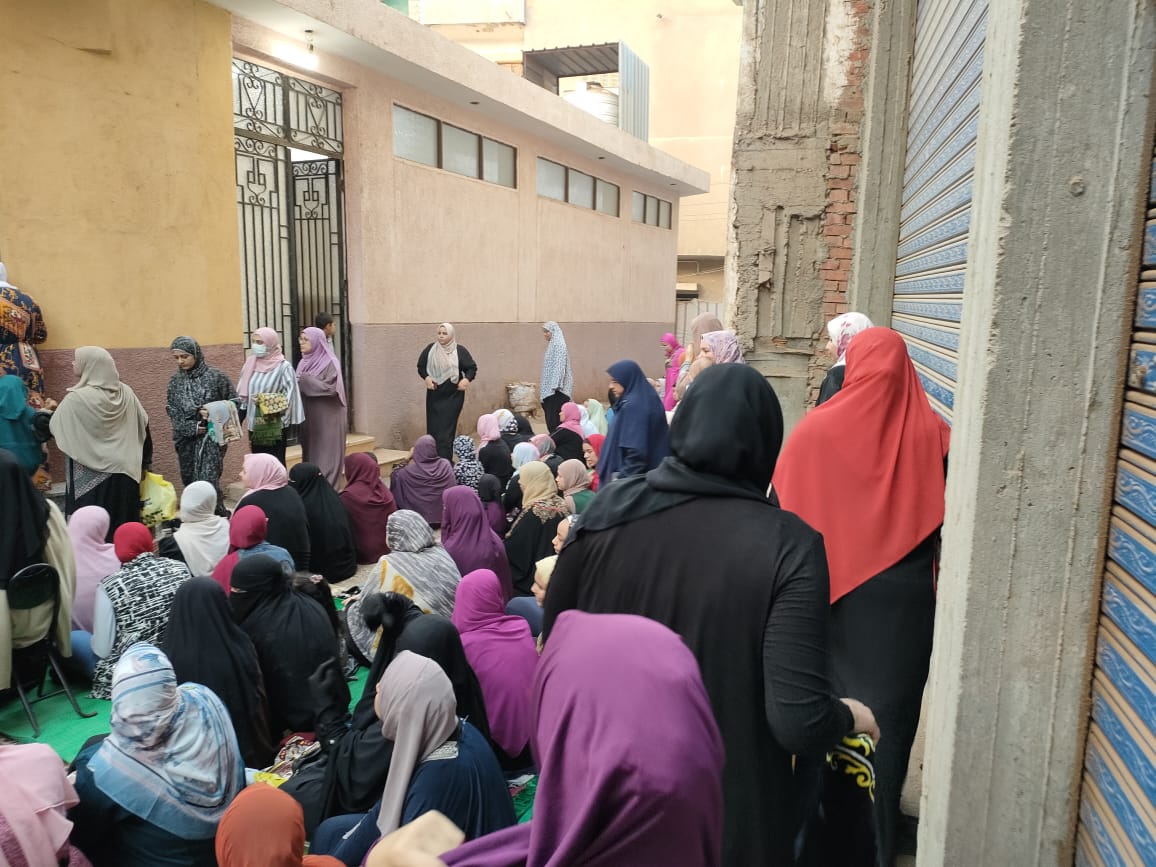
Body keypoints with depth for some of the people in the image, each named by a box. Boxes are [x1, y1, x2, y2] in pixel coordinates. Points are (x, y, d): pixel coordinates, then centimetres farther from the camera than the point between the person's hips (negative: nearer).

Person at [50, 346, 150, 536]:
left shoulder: (76, 399, -14)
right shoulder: (126, 393, 0)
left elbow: (54, 428, -1)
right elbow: (143, 427, 7)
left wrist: (44, 413, 21)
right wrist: (144, 463, 17)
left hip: (89, 475, -5)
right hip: (124, 471, 5)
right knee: (123, 521, 12)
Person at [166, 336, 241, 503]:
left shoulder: (215, 376, -4)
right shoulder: (175, 381, 8)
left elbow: (234, 402, 0)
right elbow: (171, 410, 5)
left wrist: (214, 414, -16)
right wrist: (191, 428, -11)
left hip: (212, 437, -4)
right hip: (186, 439, 5)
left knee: (208, 482, -12)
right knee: (190, 483, 10)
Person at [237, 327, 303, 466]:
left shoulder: (283, 367, -8)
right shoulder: (251, 364, 9)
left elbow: (290, 395, -11)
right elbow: (243, 394, 14)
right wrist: (245, 415, 8)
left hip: (275, 426, -5)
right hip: (255, 425, 5)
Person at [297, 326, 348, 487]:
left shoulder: (330, 363, -10)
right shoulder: (304, 362, 11)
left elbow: (330, 388, -20)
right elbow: (299, 387, 18)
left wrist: (305, 380, -17)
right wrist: (296, 383, -3)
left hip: (327, 420, -7)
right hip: (308, 418, 7)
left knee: (326, 457, -3)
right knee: (309, 456, 10)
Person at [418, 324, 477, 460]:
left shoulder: (460, 351, -2)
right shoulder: (430, 349, 2)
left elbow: (472, 368, 4)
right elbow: (420, 366, 12)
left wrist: (467, 379, -14)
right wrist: (426, 377, -7)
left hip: (453, 396, -2)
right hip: (434, 395, 2)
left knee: (447, 429, -6)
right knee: (434, 427, 2)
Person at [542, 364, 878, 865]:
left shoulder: (608, 511, -13)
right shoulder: (786, 544, -21)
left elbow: (554, 653, -1)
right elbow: (799, 723, -24)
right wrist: (849, 716, -2)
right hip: (728, 807, -2)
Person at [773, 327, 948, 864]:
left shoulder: (818, 429, -12)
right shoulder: (931, 434, -7)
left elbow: (787, 511, -7)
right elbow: (943, 522, -2)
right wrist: (930, 577, 10)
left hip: (832, 590, 0)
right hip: (904, 595, 1)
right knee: (889, 709, 13)